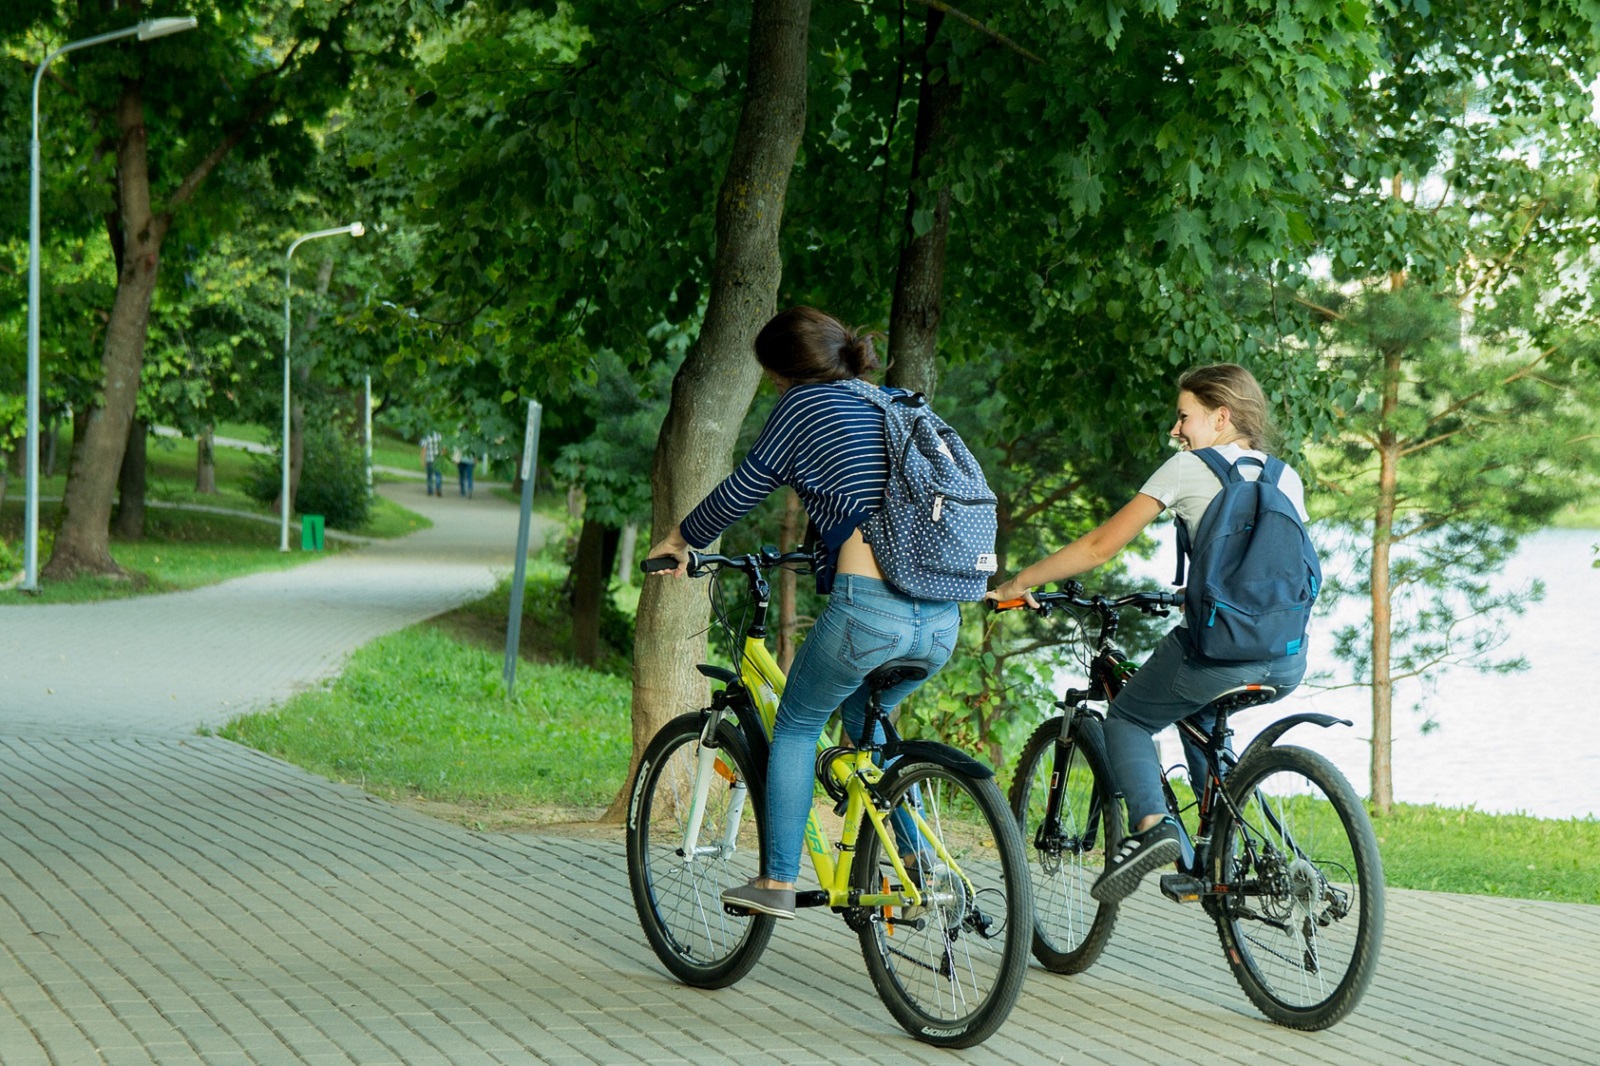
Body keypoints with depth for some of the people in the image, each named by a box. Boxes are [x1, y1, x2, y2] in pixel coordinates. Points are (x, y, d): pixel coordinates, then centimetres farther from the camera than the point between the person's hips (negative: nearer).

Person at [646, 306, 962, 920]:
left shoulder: (805, 404, 4)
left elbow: (742, 491, 9)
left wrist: (682, 540, 25)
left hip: (868, 609, -7)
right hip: (942, 619, 7)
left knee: (796, 728, 15)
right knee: (864, 717, 30)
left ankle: (777, 884, 11)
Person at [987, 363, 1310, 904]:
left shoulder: (1191, 467, 4)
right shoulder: (1288, 477, 20)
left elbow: (1101, 546, 3)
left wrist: (1020, 582, 13)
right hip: (1289, 659, 6)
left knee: (1127, 720, 14)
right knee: (1200, 716, 33)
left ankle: (1150, 824, -12)